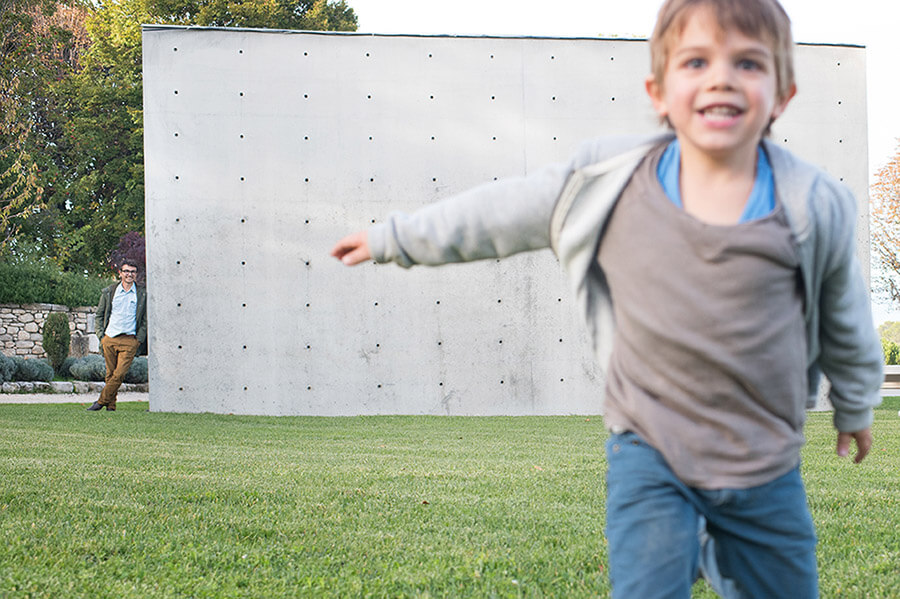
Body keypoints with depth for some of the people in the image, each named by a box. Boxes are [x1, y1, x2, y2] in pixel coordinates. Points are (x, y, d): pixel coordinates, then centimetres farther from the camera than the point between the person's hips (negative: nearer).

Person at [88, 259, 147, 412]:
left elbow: (145, 319, 7)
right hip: (110, 338, 2)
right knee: (110, 374, 4)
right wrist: (101, 335, 5)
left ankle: (101, 401, 0)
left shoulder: (142, 294, 4)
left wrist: (139, 340, -1)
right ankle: (111, 405, 12)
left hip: (130, 340, -2)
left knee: (119, 375, -11)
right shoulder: (108, 292, 8)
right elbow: (99, 315, 15)